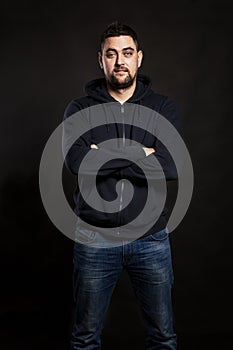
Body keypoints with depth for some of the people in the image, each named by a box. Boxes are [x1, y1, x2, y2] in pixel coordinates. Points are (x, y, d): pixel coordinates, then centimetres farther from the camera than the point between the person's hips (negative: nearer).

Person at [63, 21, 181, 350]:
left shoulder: (164, 108, 1)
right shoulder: (80, 109, 0)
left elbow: (173, 165, -15)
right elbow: (77, 161, -18)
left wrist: (105, 156, -15)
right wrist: (140, 153, -14)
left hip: (151, 239, 1)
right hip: (94, 239, 0)